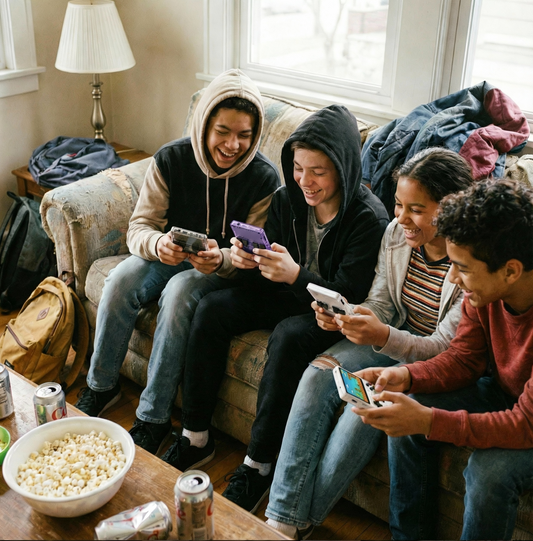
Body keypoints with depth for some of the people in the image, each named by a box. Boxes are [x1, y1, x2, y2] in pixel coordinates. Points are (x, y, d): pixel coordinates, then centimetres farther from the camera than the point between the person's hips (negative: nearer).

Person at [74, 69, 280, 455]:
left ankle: (154, 418, -22)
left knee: (179, 292, -34)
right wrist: (158, 244, -36)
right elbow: (139, 227, -11)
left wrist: (221, 259, -38)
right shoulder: (172, 159, -12)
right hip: (171, 255, 3)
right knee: (121, 280, -26)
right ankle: (101, 386, -3)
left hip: (225, 271, -3)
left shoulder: (264, 178, -18)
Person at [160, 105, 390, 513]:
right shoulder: (289, 199, -3)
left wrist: (296, 275, -37)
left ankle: (259, 465, -18)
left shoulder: (369, 219, -21)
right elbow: (271, 272, 4)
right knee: (212, 309, -12)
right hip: (286, 296, 6)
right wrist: (249, 261, -19)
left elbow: (350, 297, -23)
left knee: (288, 337, -35)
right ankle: (196, 439, -4)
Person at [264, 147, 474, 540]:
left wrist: (384, 337, -40)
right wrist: (343, 318, -20)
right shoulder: (396, 233, -6)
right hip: (394, 335, 6)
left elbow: (445, 349, -23)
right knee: (317, 376, -19)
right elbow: (381, 303, 2)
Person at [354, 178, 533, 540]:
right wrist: (406, 376, -20)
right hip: (502, 391, 6)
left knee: (491, 467, -31)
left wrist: (430, 421, -37)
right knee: (407, 411, -10)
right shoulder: (484, 289, -16)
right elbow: (463, 359, -2)